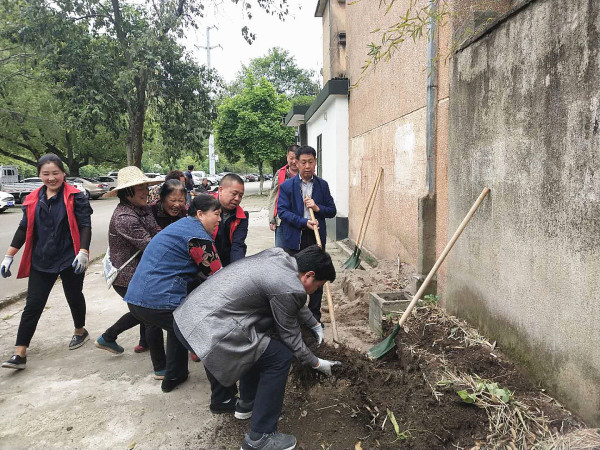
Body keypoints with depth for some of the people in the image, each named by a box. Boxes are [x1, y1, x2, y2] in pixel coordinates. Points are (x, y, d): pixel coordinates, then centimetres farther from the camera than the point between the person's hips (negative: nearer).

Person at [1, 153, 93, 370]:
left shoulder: (75, 197, -7)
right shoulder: (33, 199, 5)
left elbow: (85, 226, -12)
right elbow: (24, 229, 10)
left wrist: (83, 252, -25)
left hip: (70, 260, -3)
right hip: (41, 261, 3)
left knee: (74, 297, 14)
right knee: (33, 305, 3)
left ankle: (80, 331, 39)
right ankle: (20, 354, 6)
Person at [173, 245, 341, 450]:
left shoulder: (277, 255, 9)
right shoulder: (288, 288, -16)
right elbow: (291, 338, 0)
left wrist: (314, 324, 37)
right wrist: (317, 363, 16)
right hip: (207, 331, -10)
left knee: (259, 344, 26)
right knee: (280, 357, 0)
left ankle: (247, 403, 42)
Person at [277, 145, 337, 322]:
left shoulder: (322, 185, 7)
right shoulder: (287, 186, -1)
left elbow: (332, 211, 8)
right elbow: (282, 211, -9)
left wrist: (318, 208, -13)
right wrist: (304, 222, -20)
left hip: (316, 238, 2)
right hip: (294, 239, -2)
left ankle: (315, 315, 23)